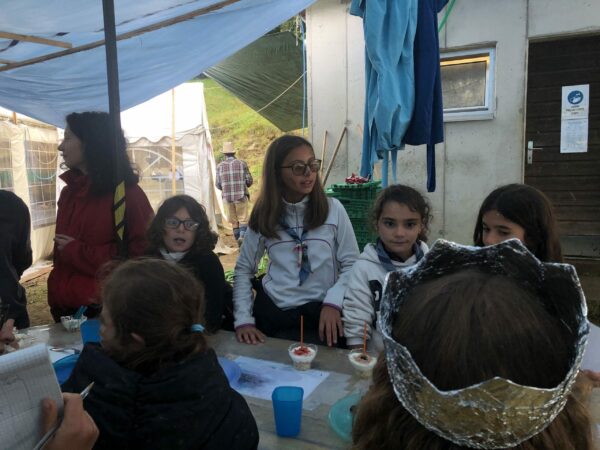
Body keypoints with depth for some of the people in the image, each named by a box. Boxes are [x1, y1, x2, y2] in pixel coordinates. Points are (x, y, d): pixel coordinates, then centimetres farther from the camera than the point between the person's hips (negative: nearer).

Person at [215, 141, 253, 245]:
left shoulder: (220, 166, 1)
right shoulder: (242, 163, -3)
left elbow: (218, 185, 2)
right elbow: (249, 180, -1)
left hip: (227, 197, 2)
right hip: (241, 196, -2)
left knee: (234, 221, 12)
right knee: (243, 219, 3)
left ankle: (238, 238, 16)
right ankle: (242, 236, -18)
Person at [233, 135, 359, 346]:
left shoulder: (333, 209, -3)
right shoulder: (264, 214, 3)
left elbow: (351, 264, -1)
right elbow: (243, 269, 9)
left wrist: (333, 301, -17)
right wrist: (243, 319, -2)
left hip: (318, 313, -1)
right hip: (270, 311, 2)